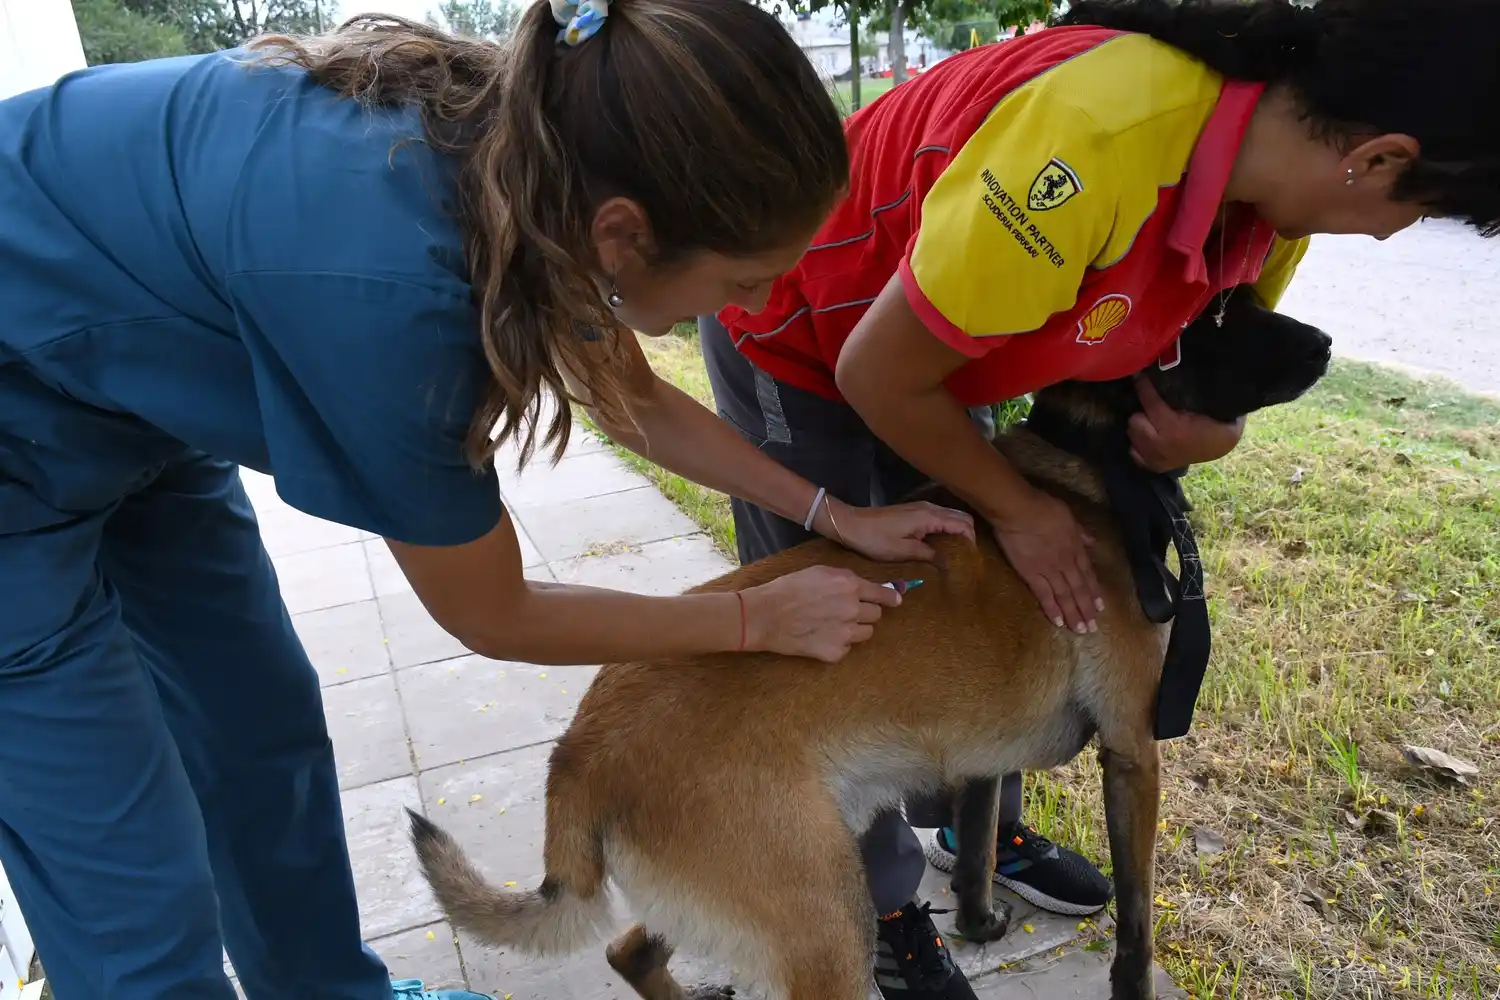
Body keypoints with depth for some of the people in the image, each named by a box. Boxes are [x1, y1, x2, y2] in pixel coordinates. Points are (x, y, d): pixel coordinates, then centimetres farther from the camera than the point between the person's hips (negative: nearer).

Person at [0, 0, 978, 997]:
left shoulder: (522, 140, -16)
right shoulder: (387, 280, -38)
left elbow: (642, 403, 2)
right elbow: (493, 617, -21)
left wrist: (837, 517, 1)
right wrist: (762, 618, -11)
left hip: (127, 386, 7)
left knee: (266, 728, 16)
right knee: (142, 903, -2)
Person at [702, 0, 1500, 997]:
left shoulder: (1269, 169, -11)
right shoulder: (1096, 146, -39)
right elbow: (876, 376, -30)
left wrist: (1210, 426, -19)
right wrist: (1018, 510, -16)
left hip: (939, 344, 7)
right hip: (797, 343, -7)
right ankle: (879, 908, 23)